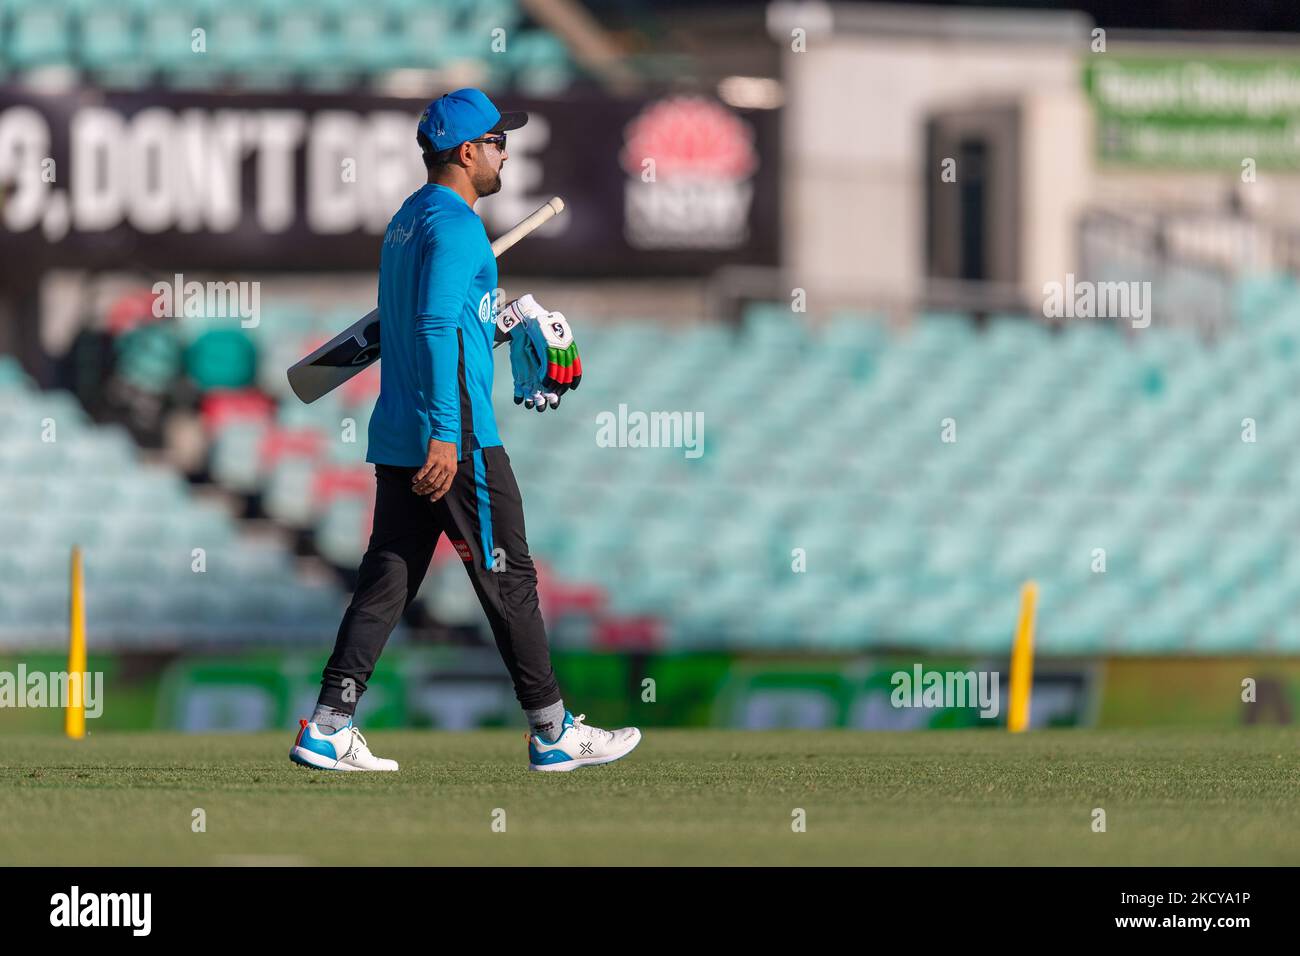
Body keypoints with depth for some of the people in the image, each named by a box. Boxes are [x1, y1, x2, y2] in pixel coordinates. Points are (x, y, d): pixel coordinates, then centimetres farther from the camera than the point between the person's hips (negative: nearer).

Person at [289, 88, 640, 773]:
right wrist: (444, 435, -27)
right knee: (508, 577, -1)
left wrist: (499, 325, 31)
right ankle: (552, 734, 5)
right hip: (455, 437, -9)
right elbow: (436, 328, -23)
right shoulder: (454, 223, -13)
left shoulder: (407, 221, 18)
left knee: (386, 581, 7)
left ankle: (327, 730, 0)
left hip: (397, 436, 9)